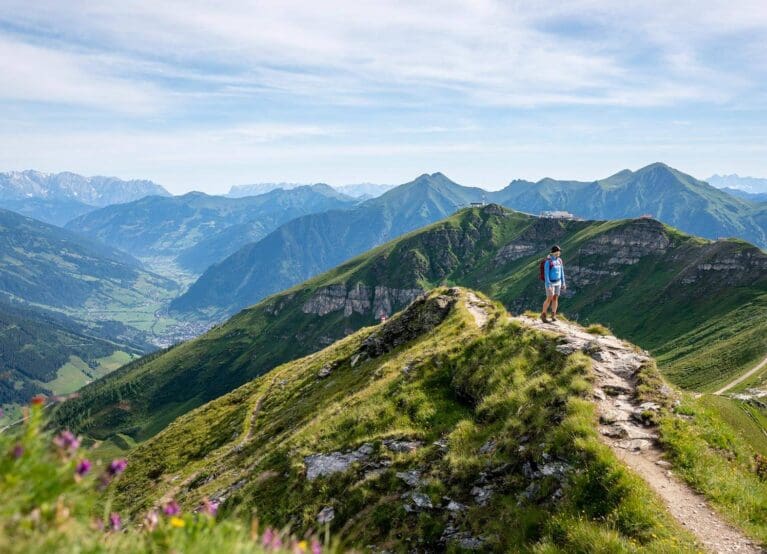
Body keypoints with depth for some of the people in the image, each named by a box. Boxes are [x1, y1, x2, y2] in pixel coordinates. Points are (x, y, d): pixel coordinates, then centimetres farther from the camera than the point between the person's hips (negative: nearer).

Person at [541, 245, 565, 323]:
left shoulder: (559, 260, 2)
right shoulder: (548, 262, -21)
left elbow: (561, 272, 10)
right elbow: (546, 274, -22)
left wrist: (563, 283, 10)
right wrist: (548, 286, -25)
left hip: (557, 282, 6)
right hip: (550, 283, -6)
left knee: (555, 298, 6)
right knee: (549, 299, -8)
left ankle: (553, 316, 13)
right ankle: (543, 315, 5)